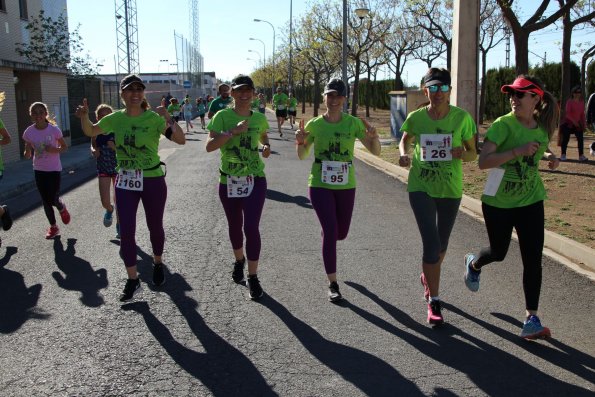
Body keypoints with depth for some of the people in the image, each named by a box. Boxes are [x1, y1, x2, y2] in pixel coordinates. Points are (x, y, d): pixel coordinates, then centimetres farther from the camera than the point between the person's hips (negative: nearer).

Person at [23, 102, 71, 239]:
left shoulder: (54, 130, -14)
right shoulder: (29, 132, -6)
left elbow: (64, 146, -2)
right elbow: (28, 154, 2)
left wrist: (55, 150, -22)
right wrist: (27, 153, -22)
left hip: (54, 169, -3)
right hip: (39, 170, 3)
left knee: (53, 199, -7)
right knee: (45, 200, 7)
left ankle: (62, 208, 30)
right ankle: (53, 226, 23)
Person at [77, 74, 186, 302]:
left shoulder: (153, 118, -12)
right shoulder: (116, 118, -1)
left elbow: (181, 140, -22)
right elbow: (90, 132, 14)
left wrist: (168, 119, -36)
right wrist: (84, 116, -6)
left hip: (153, 180, -2)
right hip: (125, 182, 3)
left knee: (155, 227, 13)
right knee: (126, 231, -1)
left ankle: (158, 264, 40)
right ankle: (132, 279, 12)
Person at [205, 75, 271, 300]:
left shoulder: (259, 118, 2)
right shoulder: (222, 116, -6)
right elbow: (209, 146, -17)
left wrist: (266, 146, 2)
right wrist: (233, 131, -25)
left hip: (255, 180, 0)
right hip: (229, 181, 0)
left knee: (251, 227, -10)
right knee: (234, 226, 16)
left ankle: (253, 277, 3)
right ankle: (239, 261, 44)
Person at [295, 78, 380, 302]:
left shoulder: (353, 123, -3)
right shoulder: (314, 125, -3)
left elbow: (376, 151, -2)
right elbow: (302, 156, 7)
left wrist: (373, 137, -23)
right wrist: (300, 142, -14)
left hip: (346, 186, 2)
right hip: (320, 185, -2)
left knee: (341, 233, 14)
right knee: (330, 231, -12)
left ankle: (326, 236, 54)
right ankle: (333, 285, 1)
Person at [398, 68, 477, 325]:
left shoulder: (461, 117, -10)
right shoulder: (416, 118, -8)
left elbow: (473, 153, -2)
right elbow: (405, 140, 12)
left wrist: (462, 154, -25)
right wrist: (403, 154, -10)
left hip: (450, 189, 2)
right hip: (421, 187, -1)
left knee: (441, 244, 17)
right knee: (431, 243, -13)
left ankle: (427, 277, 49)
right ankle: (434, 302, 1)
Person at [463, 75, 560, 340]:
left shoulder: (542, 127, 0)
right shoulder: (503, 125, -16)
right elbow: (483, 161, -26)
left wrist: (549, 156, -1)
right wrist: (519, 151, -34)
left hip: (531, 201, 3)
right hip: (498, 202, -3)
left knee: (533, 260, -4)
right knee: (498, 253, 14)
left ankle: (531, 319, 3)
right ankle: (473, 263, 50)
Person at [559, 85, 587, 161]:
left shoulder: (582, 102, 6)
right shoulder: (569, 101, -10)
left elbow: (582, 114, 12)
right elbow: (567, 113, -17)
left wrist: (584, 123, 8)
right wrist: (574, 121, -26)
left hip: (578, 124, 5)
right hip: (568, 123, -5)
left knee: (580, 139, -2)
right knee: (566, 139, -2)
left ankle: (581, 156, 0)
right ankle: (563, 155, 5)